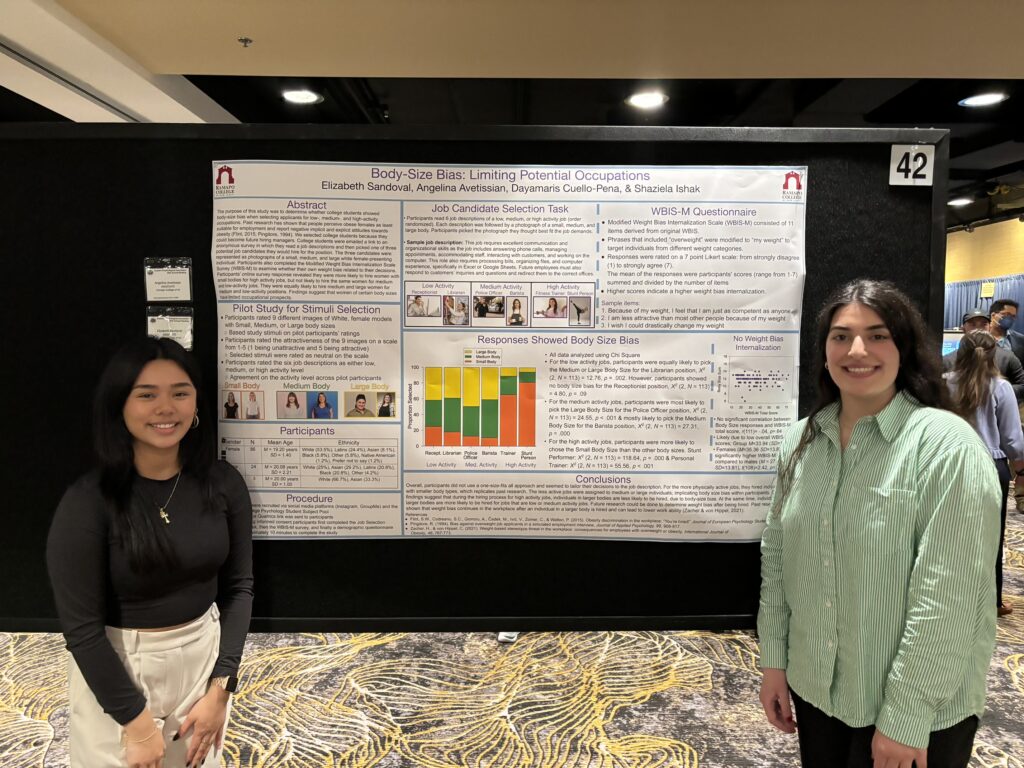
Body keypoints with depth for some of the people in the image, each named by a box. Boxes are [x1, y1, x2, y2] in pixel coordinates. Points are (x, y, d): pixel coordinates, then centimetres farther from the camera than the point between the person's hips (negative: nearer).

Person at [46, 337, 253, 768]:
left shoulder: (223, 483, -9)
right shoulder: (87, 502, -18)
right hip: (114, 670, -3)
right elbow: (81, 627, -15)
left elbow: (238, 587, -2)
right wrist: (136, 721, -12)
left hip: (204, 657, 4)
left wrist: (220, 687, -7)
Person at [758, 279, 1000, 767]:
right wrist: (773, 660, 5)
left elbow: (947, 596, -20)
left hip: (916, 710, -5)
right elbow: (776, 557, 5)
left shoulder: (946, 444, -17)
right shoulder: (802, 440, -1)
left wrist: (907, 717, -17)